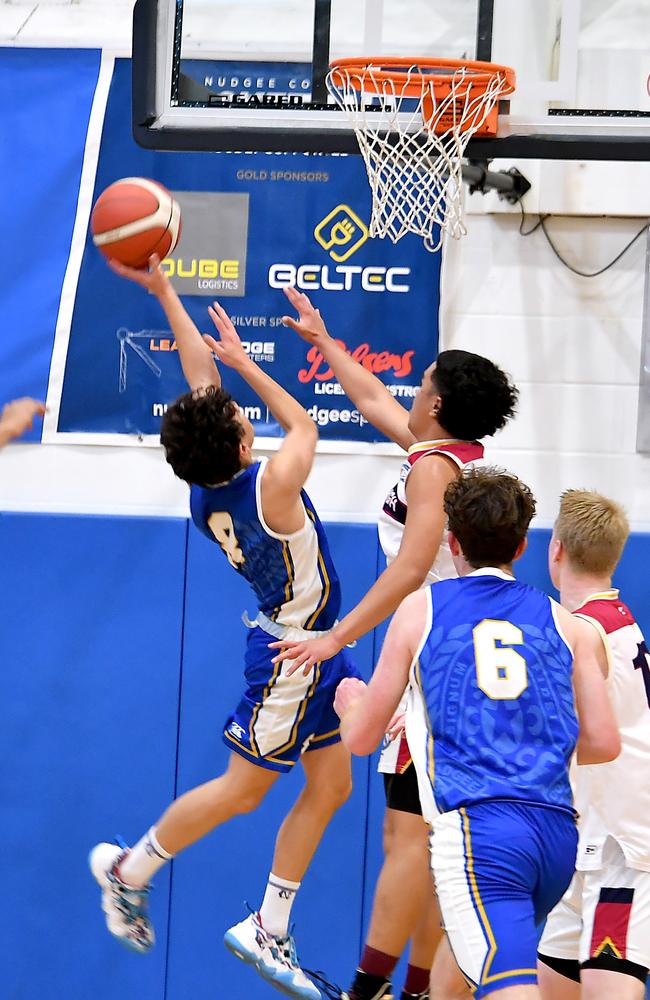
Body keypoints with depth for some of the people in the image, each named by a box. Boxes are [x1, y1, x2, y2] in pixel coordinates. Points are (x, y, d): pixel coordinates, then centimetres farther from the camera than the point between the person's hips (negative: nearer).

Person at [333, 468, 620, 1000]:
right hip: (558, 832, 5)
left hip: (475, 830, -5)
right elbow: (603, 742, 11)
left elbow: (361, 738, 14)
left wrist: (349, 700, 38)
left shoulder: (420, 610, 10)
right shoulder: (565, 623, 16)